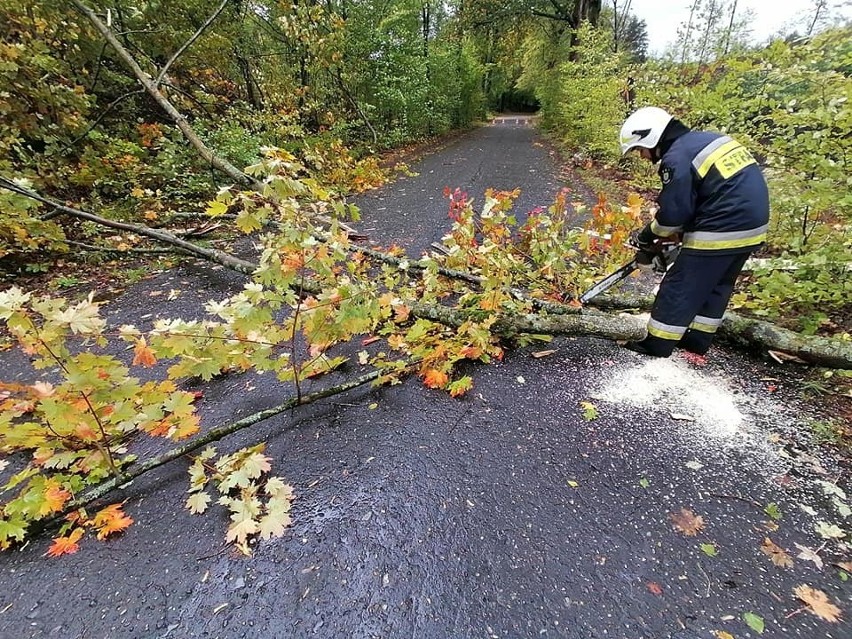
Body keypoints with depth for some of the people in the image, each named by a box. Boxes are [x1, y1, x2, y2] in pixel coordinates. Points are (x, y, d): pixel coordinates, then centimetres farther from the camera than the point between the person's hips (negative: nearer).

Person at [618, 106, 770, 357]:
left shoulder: (676, 158, -13)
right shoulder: (708, 139, 17)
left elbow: (673, 212, -13)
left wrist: (647, 236, 5)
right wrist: (681, 233, 19)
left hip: (722, 231, -9)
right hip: (753, 225, 10)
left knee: (682, 284, 0)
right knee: (717, 284, 19)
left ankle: (658, 343, 7)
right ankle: (699, 339, 29)